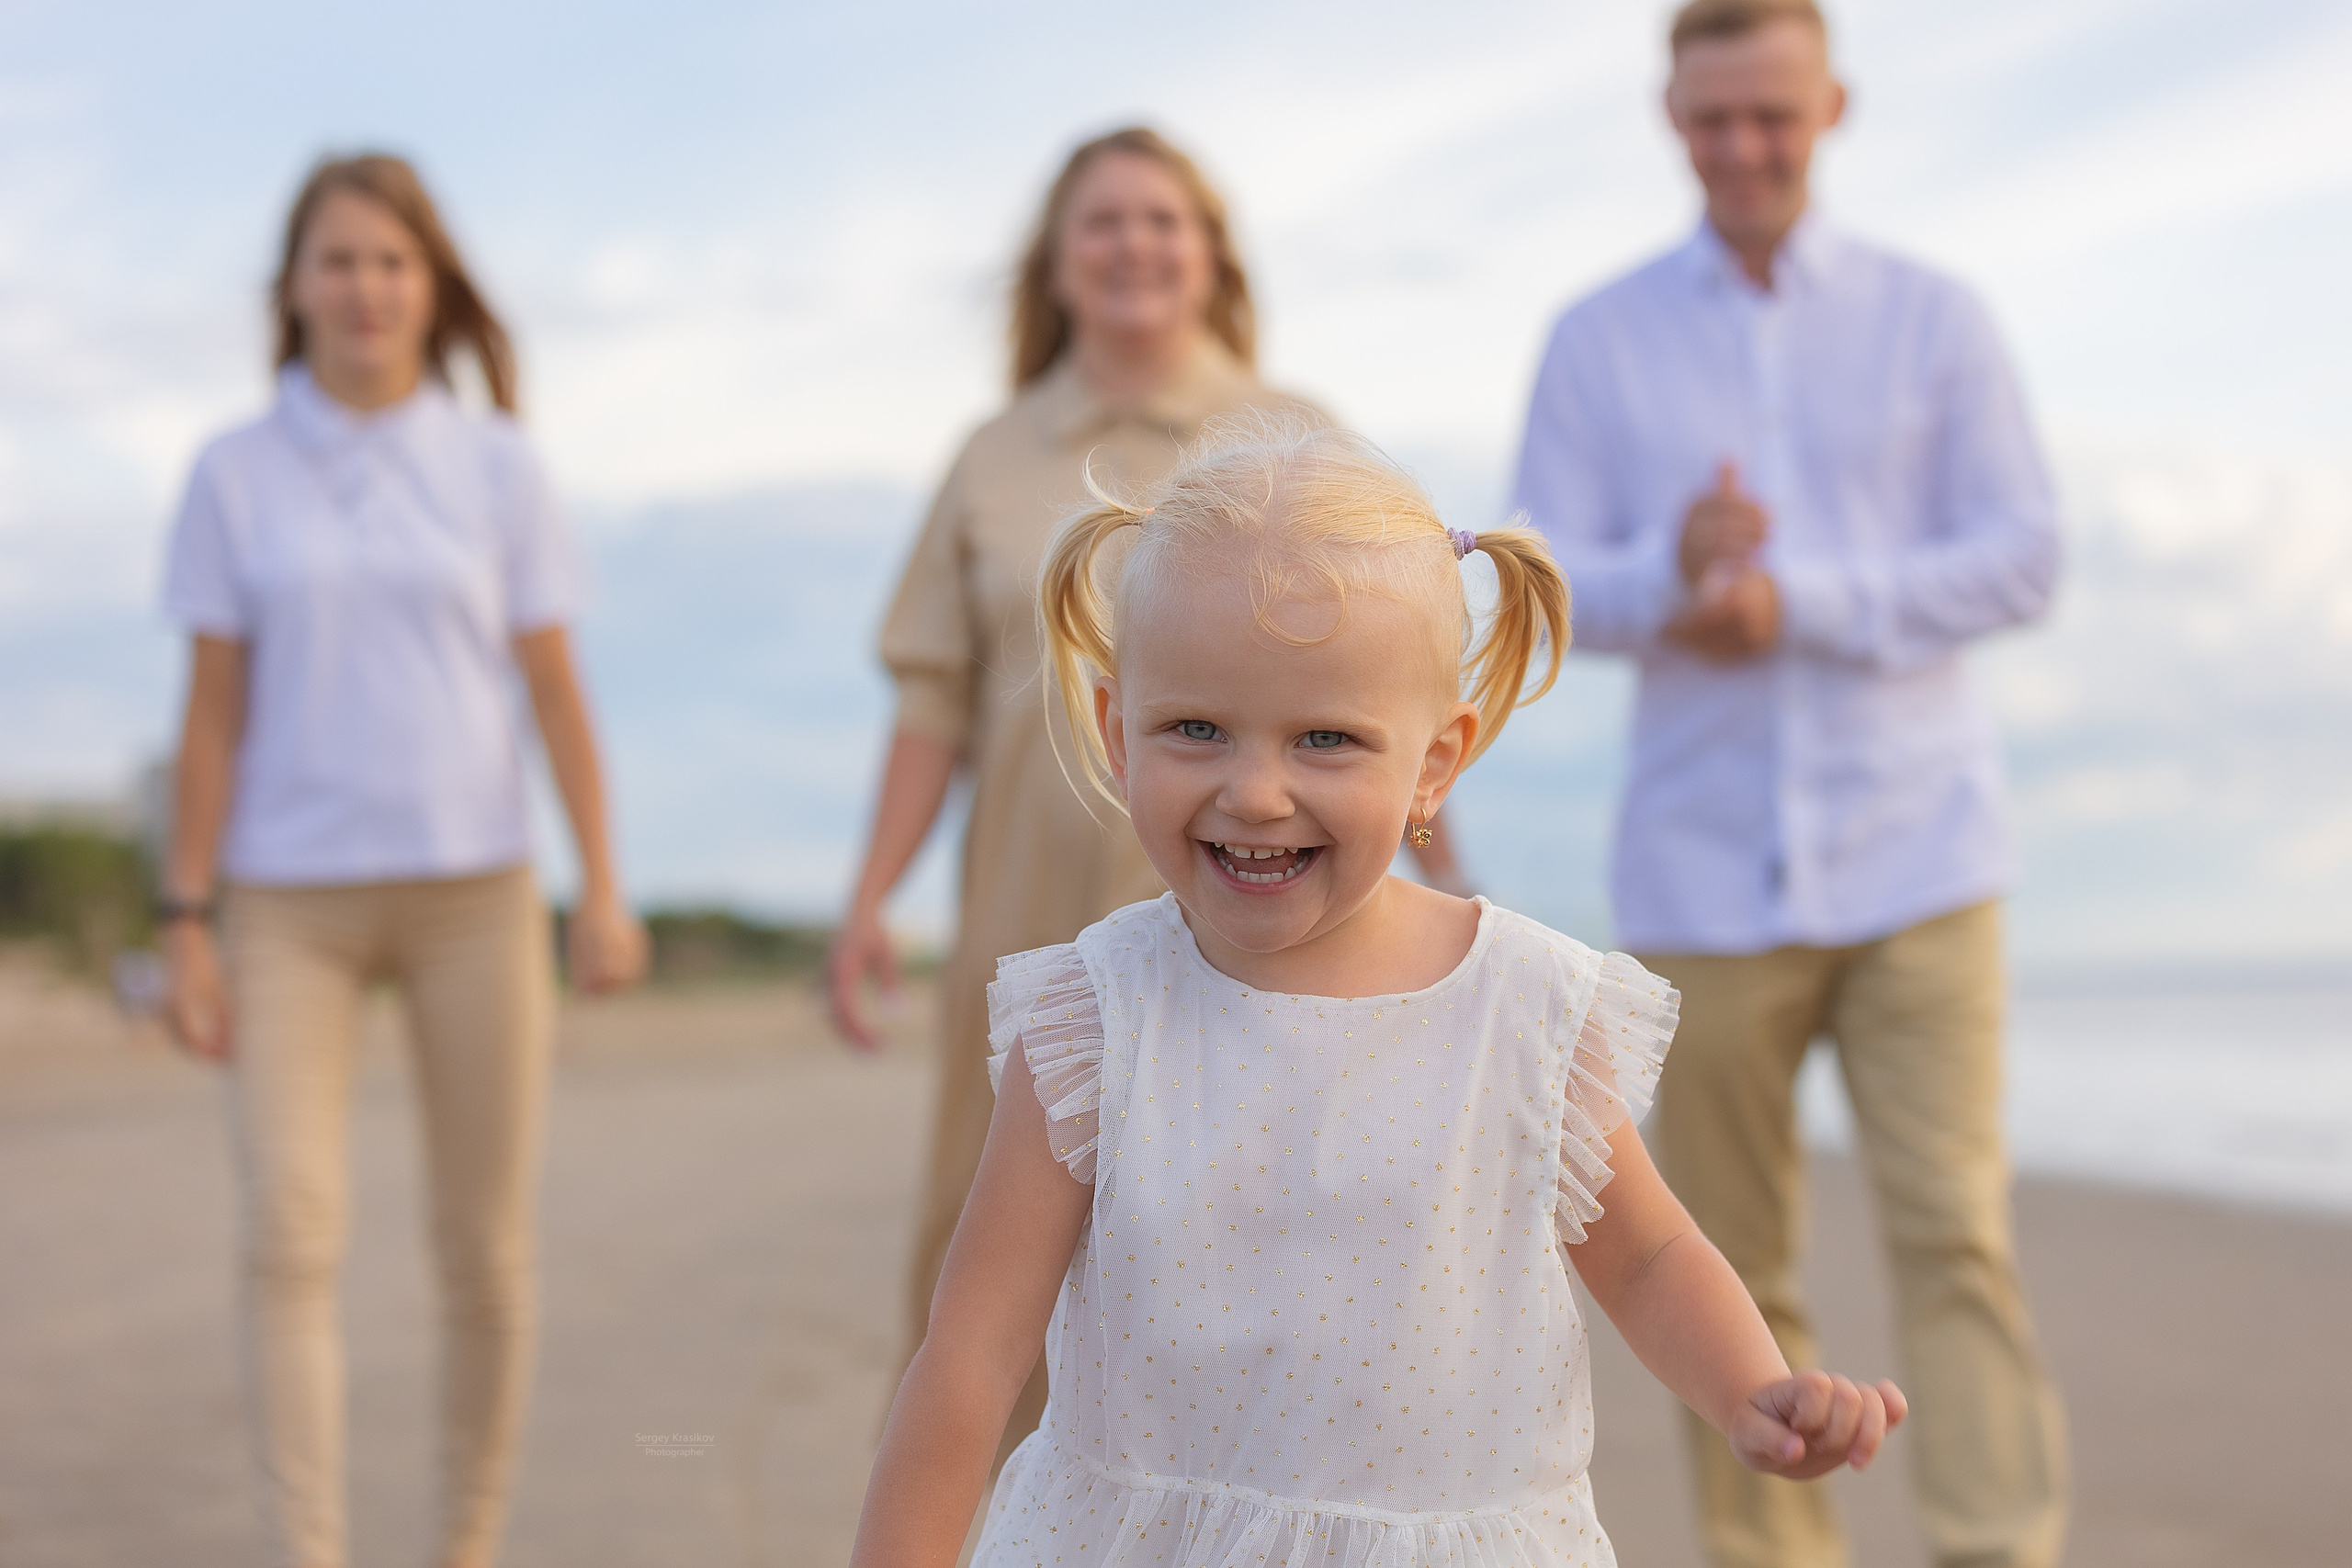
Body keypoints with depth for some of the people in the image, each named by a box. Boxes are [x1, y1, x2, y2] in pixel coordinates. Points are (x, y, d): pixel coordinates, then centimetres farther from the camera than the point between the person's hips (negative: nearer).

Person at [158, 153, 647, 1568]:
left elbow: (556, 689, 4)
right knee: (290, 1233, -11)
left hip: (473, 890, 0)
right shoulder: (237, 475, 4)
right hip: (292, 902, 0)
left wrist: (605, 888, -3)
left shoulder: (497, 463, 4)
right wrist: (188, 922, 0)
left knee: (488, 1251, 3)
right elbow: (215, 711, 4)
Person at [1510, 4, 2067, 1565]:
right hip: (1706, 865, 1)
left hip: (1915, 852, -1)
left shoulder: (1933, 317, 6)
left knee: (1956, 1235, -8)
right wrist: (1672, 573, -20)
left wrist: (1797, 600, -14)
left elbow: (2023, 558, -1)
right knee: (1733, 1269, 5)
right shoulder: (1599, 341, 7)